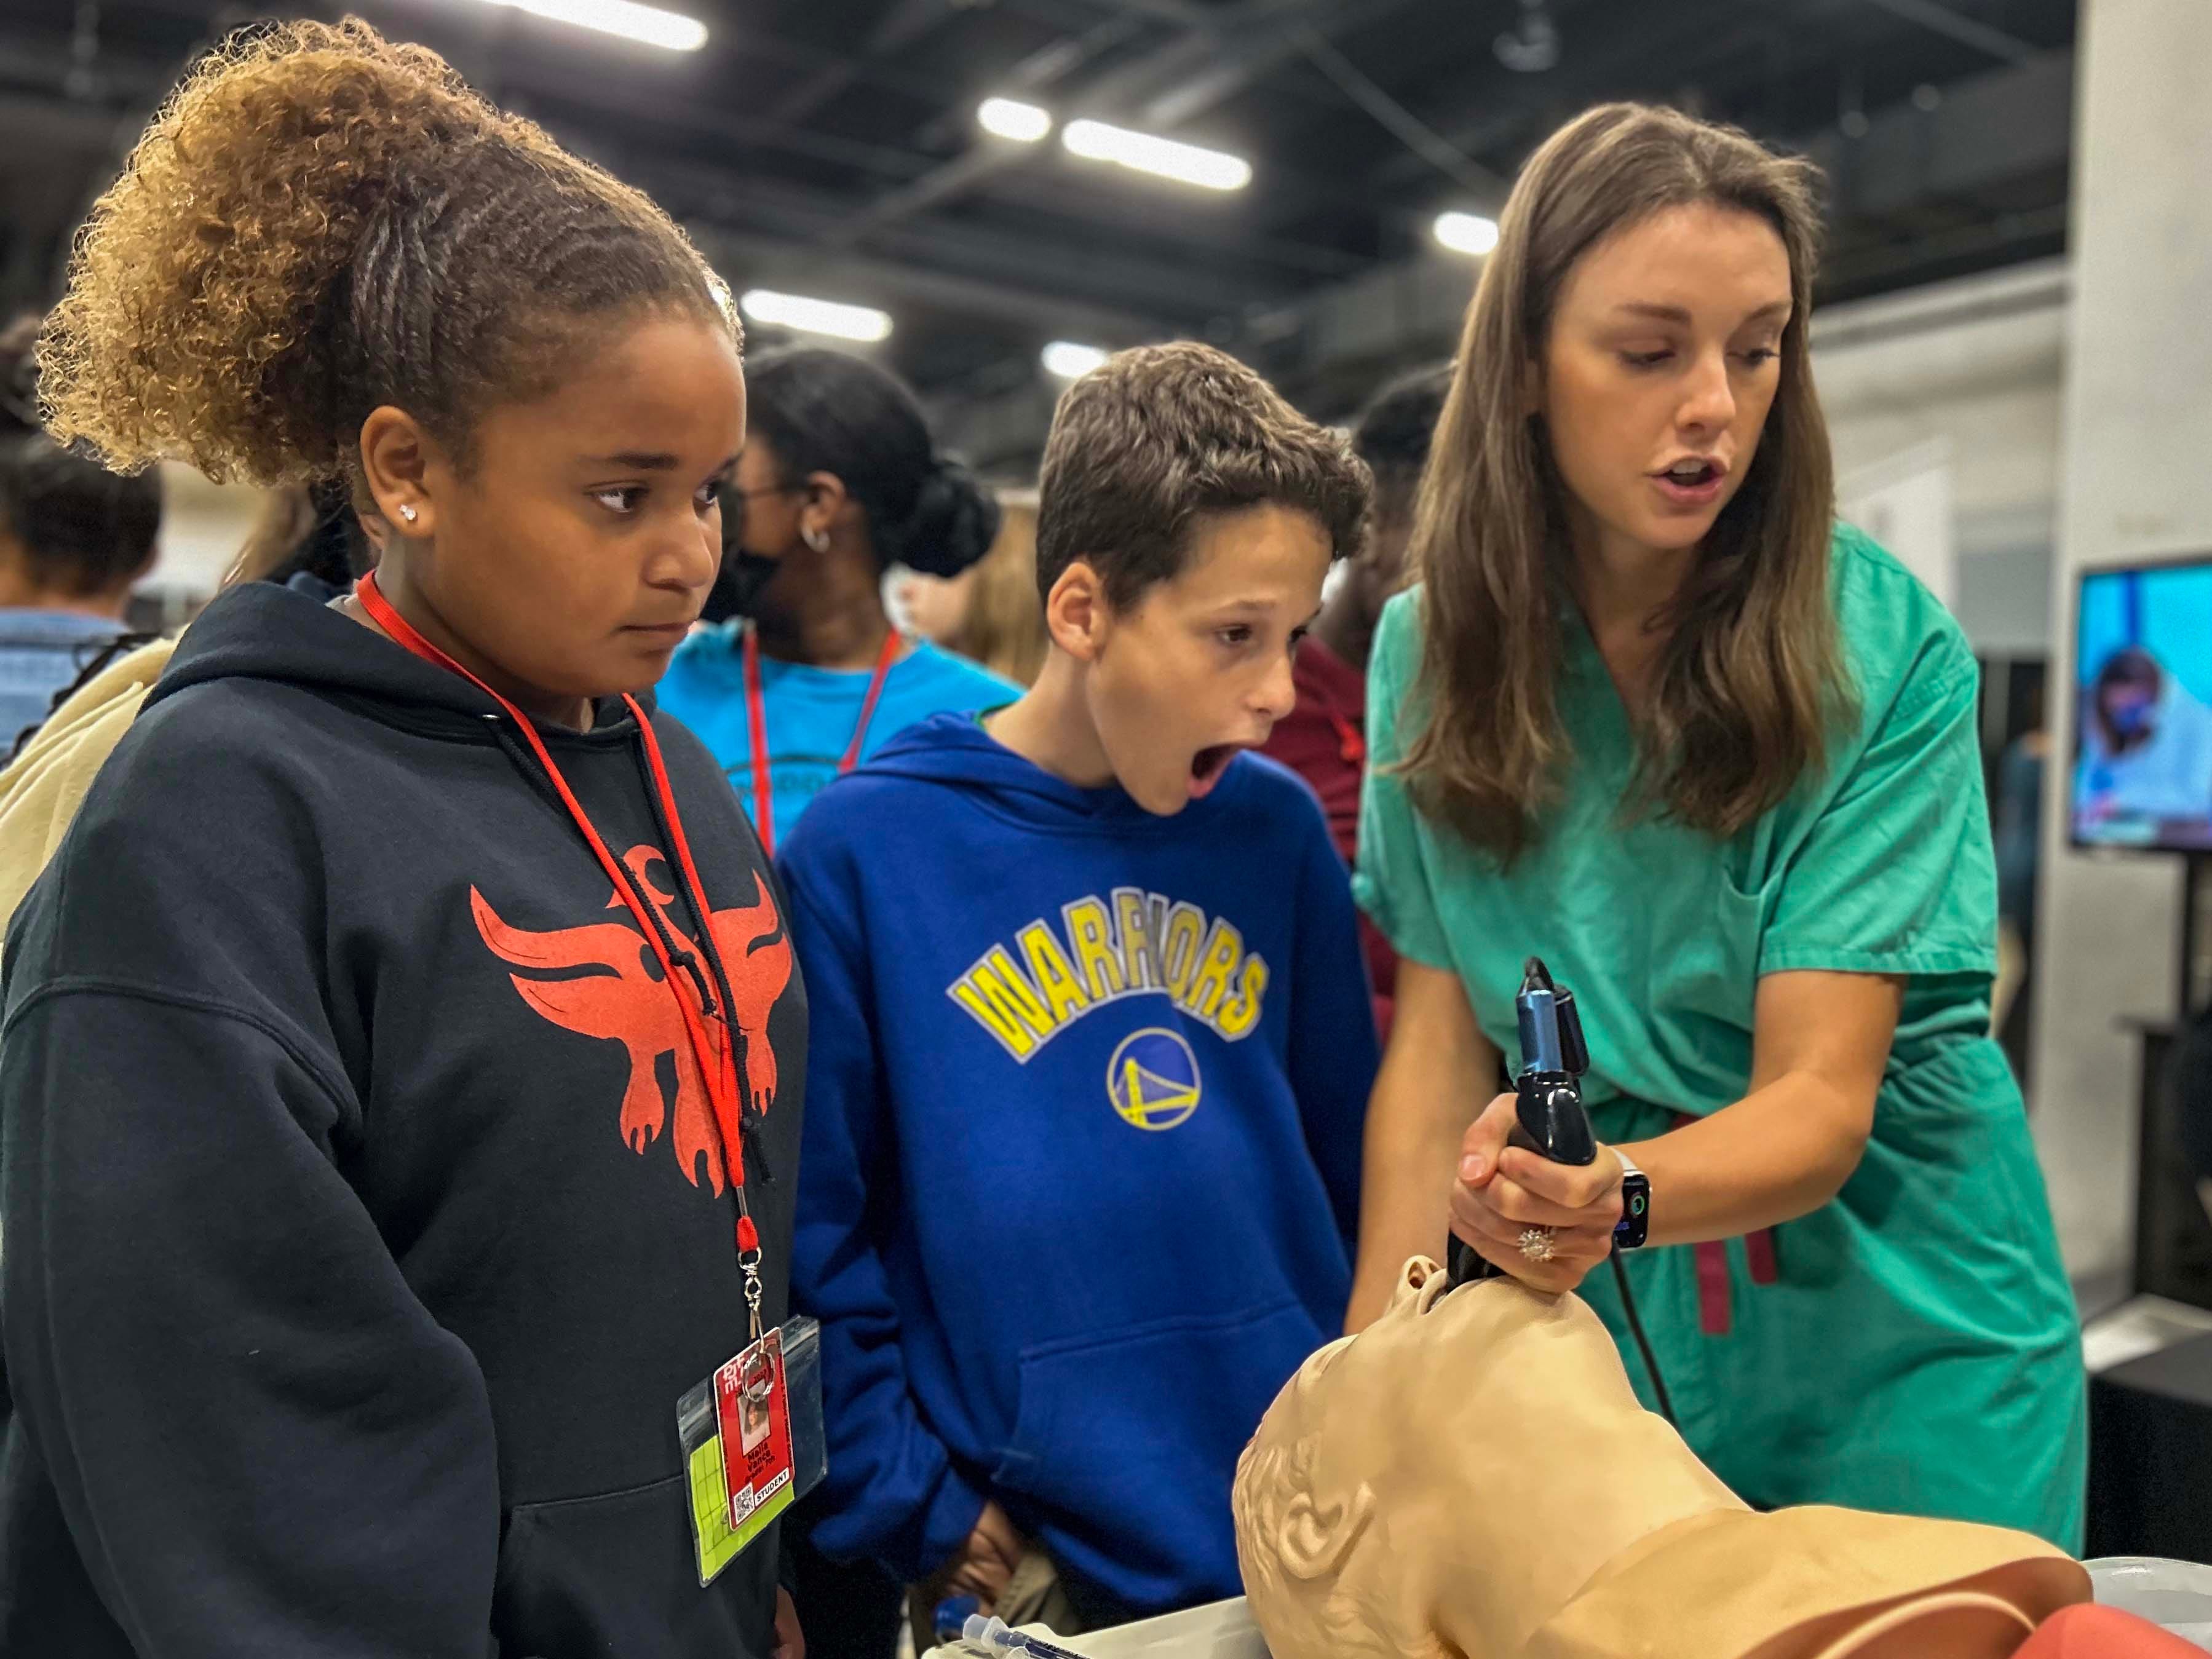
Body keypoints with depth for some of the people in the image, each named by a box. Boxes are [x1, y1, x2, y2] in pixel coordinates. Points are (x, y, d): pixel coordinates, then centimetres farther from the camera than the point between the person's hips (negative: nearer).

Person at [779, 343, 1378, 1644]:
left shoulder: (1279, 833, -2)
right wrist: (922, 1514, -8)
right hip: (1037, 1569, -3)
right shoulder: (866, 850, -12)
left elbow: (1353, 1163, 6)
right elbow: (810, 1232, -8)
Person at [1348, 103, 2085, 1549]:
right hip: (1592, 1328, 2)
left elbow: (1818, 1101, -19)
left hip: (1894, 1340, -2)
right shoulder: (1430, 651, -6)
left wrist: (1614, 1195, -39)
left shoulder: (1890, 654, -16)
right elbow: (1440, 1041, -5)